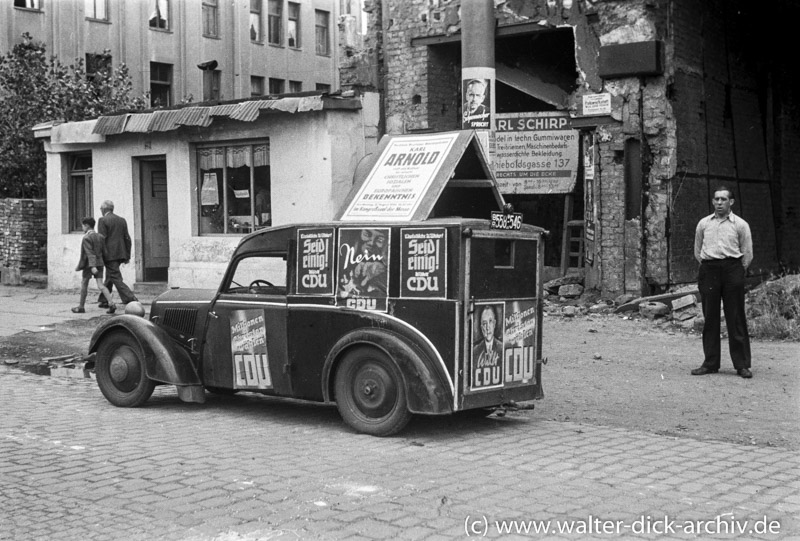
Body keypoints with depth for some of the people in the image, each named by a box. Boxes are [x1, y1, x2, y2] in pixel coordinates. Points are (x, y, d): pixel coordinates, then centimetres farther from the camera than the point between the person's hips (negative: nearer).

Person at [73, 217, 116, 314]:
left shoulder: (86, 238, -11)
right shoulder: (100, 236, 10)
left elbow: (89, 253, -20)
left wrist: (92, 266, -27)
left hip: (89, 265, -6)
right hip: (100, 263, 6)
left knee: (84, 285, 9)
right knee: (100, 285, 0)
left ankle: (81, 307, 19)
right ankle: (111, 303, -18)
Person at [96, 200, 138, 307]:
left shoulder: (103, 220, -7)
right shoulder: (122, 220, 12)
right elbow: (127, 239, 11)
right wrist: (127, 255, 15)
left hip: (109, 254, -7)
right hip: (120, 253, 7)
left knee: (116, 278, -7)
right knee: (109, 278, 18)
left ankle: (131, 299, -18)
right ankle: (104, 301, 24)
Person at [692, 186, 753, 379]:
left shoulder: (740, 225, 4)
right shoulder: (703, 224, 11)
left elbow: (747, 254, 6)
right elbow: (697, 251, 18)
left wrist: (737, 272, 3)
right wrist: (706, 267, 10)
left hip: (732, 269, -2)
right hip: (709, 270, 2)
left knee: (736, 319, -2)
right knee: (710, 318, 4)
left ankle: (742, 364, 2)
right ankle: (710, 363, 10)